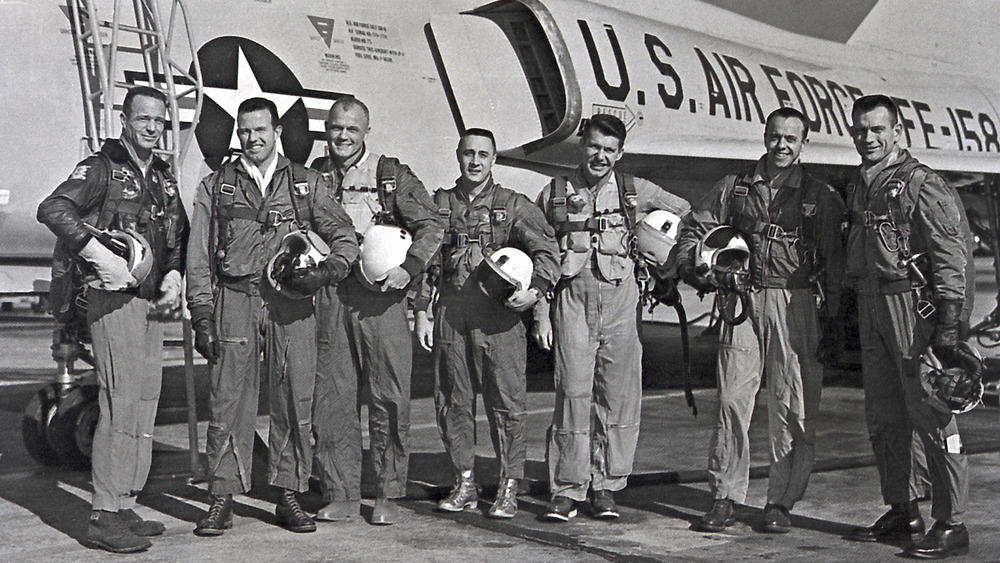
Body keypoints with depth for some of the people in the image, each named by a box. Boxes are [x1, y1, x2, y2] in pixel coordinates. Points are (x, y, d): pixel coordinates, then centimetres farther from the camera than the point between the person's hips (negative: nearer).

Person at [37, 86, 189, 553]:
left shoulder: (165, 178, 18)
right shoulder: (102, 168, -5)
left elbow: (179, 236, 25)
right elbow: (52, 209, -18)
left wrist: (174, 274, 6)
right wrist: (102, 258, -25)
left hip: (152, 303, 8)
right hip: (114, 299, -8)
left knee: (145, 403, 9)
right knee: (120, 402, -13)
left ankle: (125, 507, 17)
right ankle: (104, 516, -10)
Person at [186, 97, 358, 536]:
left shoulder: (307, 184, 12)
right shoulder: (216, 187, 12)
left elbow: (345, 238, 11)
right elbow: (199, 258, 9)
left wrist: (327, 270, -10)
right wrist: (202, 316, 1)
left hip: (291, 303, 0)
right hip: (235, 299, 0)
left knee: (295, 400, 1)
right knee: (229, 400, -3)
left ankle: (288, 496, 11)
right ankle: (222, 499, 5)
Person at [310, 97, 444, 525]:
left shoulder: (391, 175, 5)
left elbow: (432, 225, 2)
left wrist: (409, 267, -12)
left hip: (380, 294, -2)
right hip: (329, 296, 3)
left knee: (389, 396, -1)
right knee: (332, 396, 3)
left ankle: (388, 494, 10)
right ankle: (341, 494, 12)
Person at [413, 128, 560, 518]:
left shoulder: (514, 206, 7)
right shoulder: (439, 204, 15)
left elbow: (547, 249, 1)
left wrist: (536, 289, -16)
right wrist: (421, 311, 9)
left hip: (499, 312, -3)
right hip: (451, 312, 3)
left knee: (506, 401, -4)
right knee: (452, 400, 6)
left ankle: (508, 489, 4)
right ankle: (464, 484, 18)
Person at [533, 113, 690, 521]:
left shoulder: (636, 192, 9)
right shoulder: (554, 194, 8)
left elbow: (686, 213, 25)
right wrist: (540, 313, 4)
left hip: (620, 302, 1)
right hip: (571, 300, -1)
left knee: (619, 395, 1)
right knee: (572, 393, -6)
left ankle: (606, 486, 12)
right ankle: (567, 488, 2)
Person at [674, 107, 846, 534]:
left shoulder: (820, 197, 7)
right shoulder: (734, 188, 12)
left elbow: (834, 263, 5)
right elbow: (692, 229, 18)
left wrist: (832, 321, -1)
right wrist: (693, 271, -1)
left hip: (796, 306, -1)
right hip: (743, 301, 1)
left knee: (793, 407, -1)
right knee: (732, 399, -2)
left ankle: (781, 502, 8)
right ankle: (725, 498, 6)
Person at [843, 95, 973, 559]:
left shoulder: (922, 185, -7)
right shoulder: (858, 188, 17)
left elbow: (952, 256, -13)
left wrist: (949, 324, -19)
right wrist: (848, 315, 19)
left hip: (913, 305, -8)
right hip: (871, 307, 8)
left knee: (930, 415, -6)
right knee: (882, 417, 11)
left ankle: (950, 524, 1)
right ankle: (902, 512, 22)